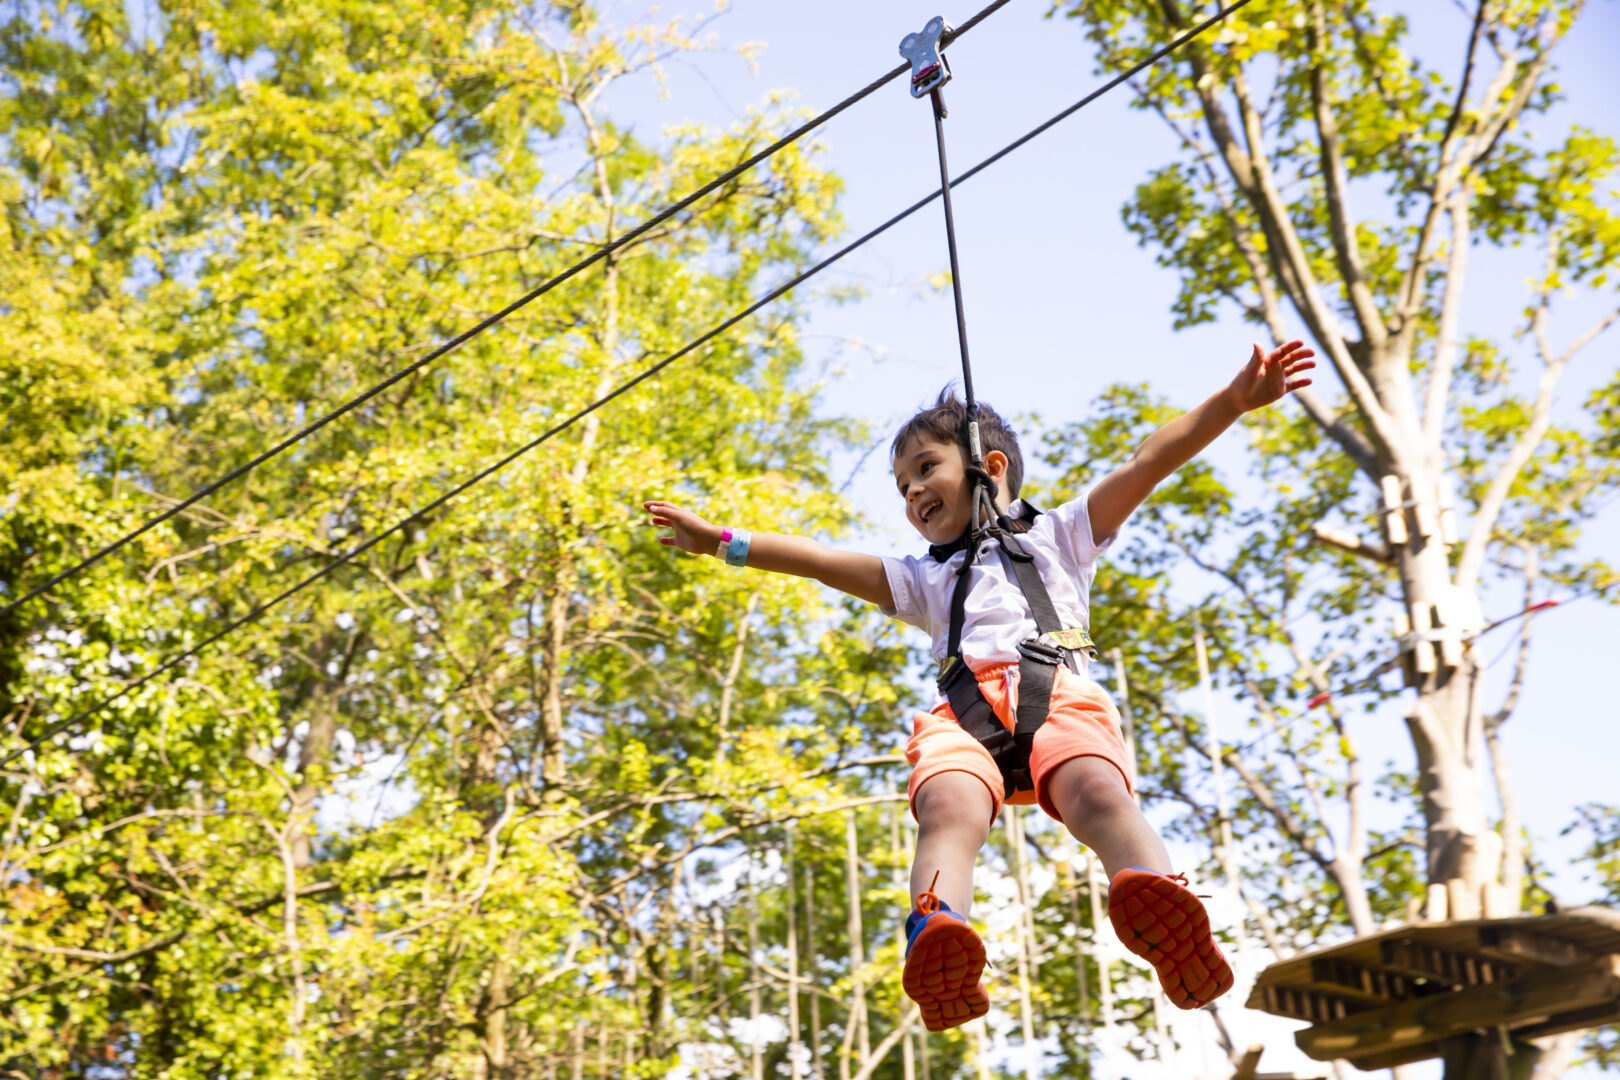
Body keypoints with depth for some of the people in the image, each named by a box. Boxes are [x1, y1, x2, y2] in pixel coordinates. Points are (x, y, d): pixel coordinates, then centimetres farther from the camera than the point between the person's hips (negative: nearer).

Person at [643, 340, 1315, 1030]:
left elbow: (1149, 463, 23)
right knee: (947, 807, -34)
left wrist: (1235, 400, 13)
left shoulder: (1057, 535, 34)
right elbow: (821, 560, 36)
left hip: (1060, 693, -1)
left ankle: (1153, 898, -63)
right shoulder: (924, 578, 41)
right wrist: (721, 542, 31)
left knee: (1097, 793, -36)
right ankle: (937, 930, -62)